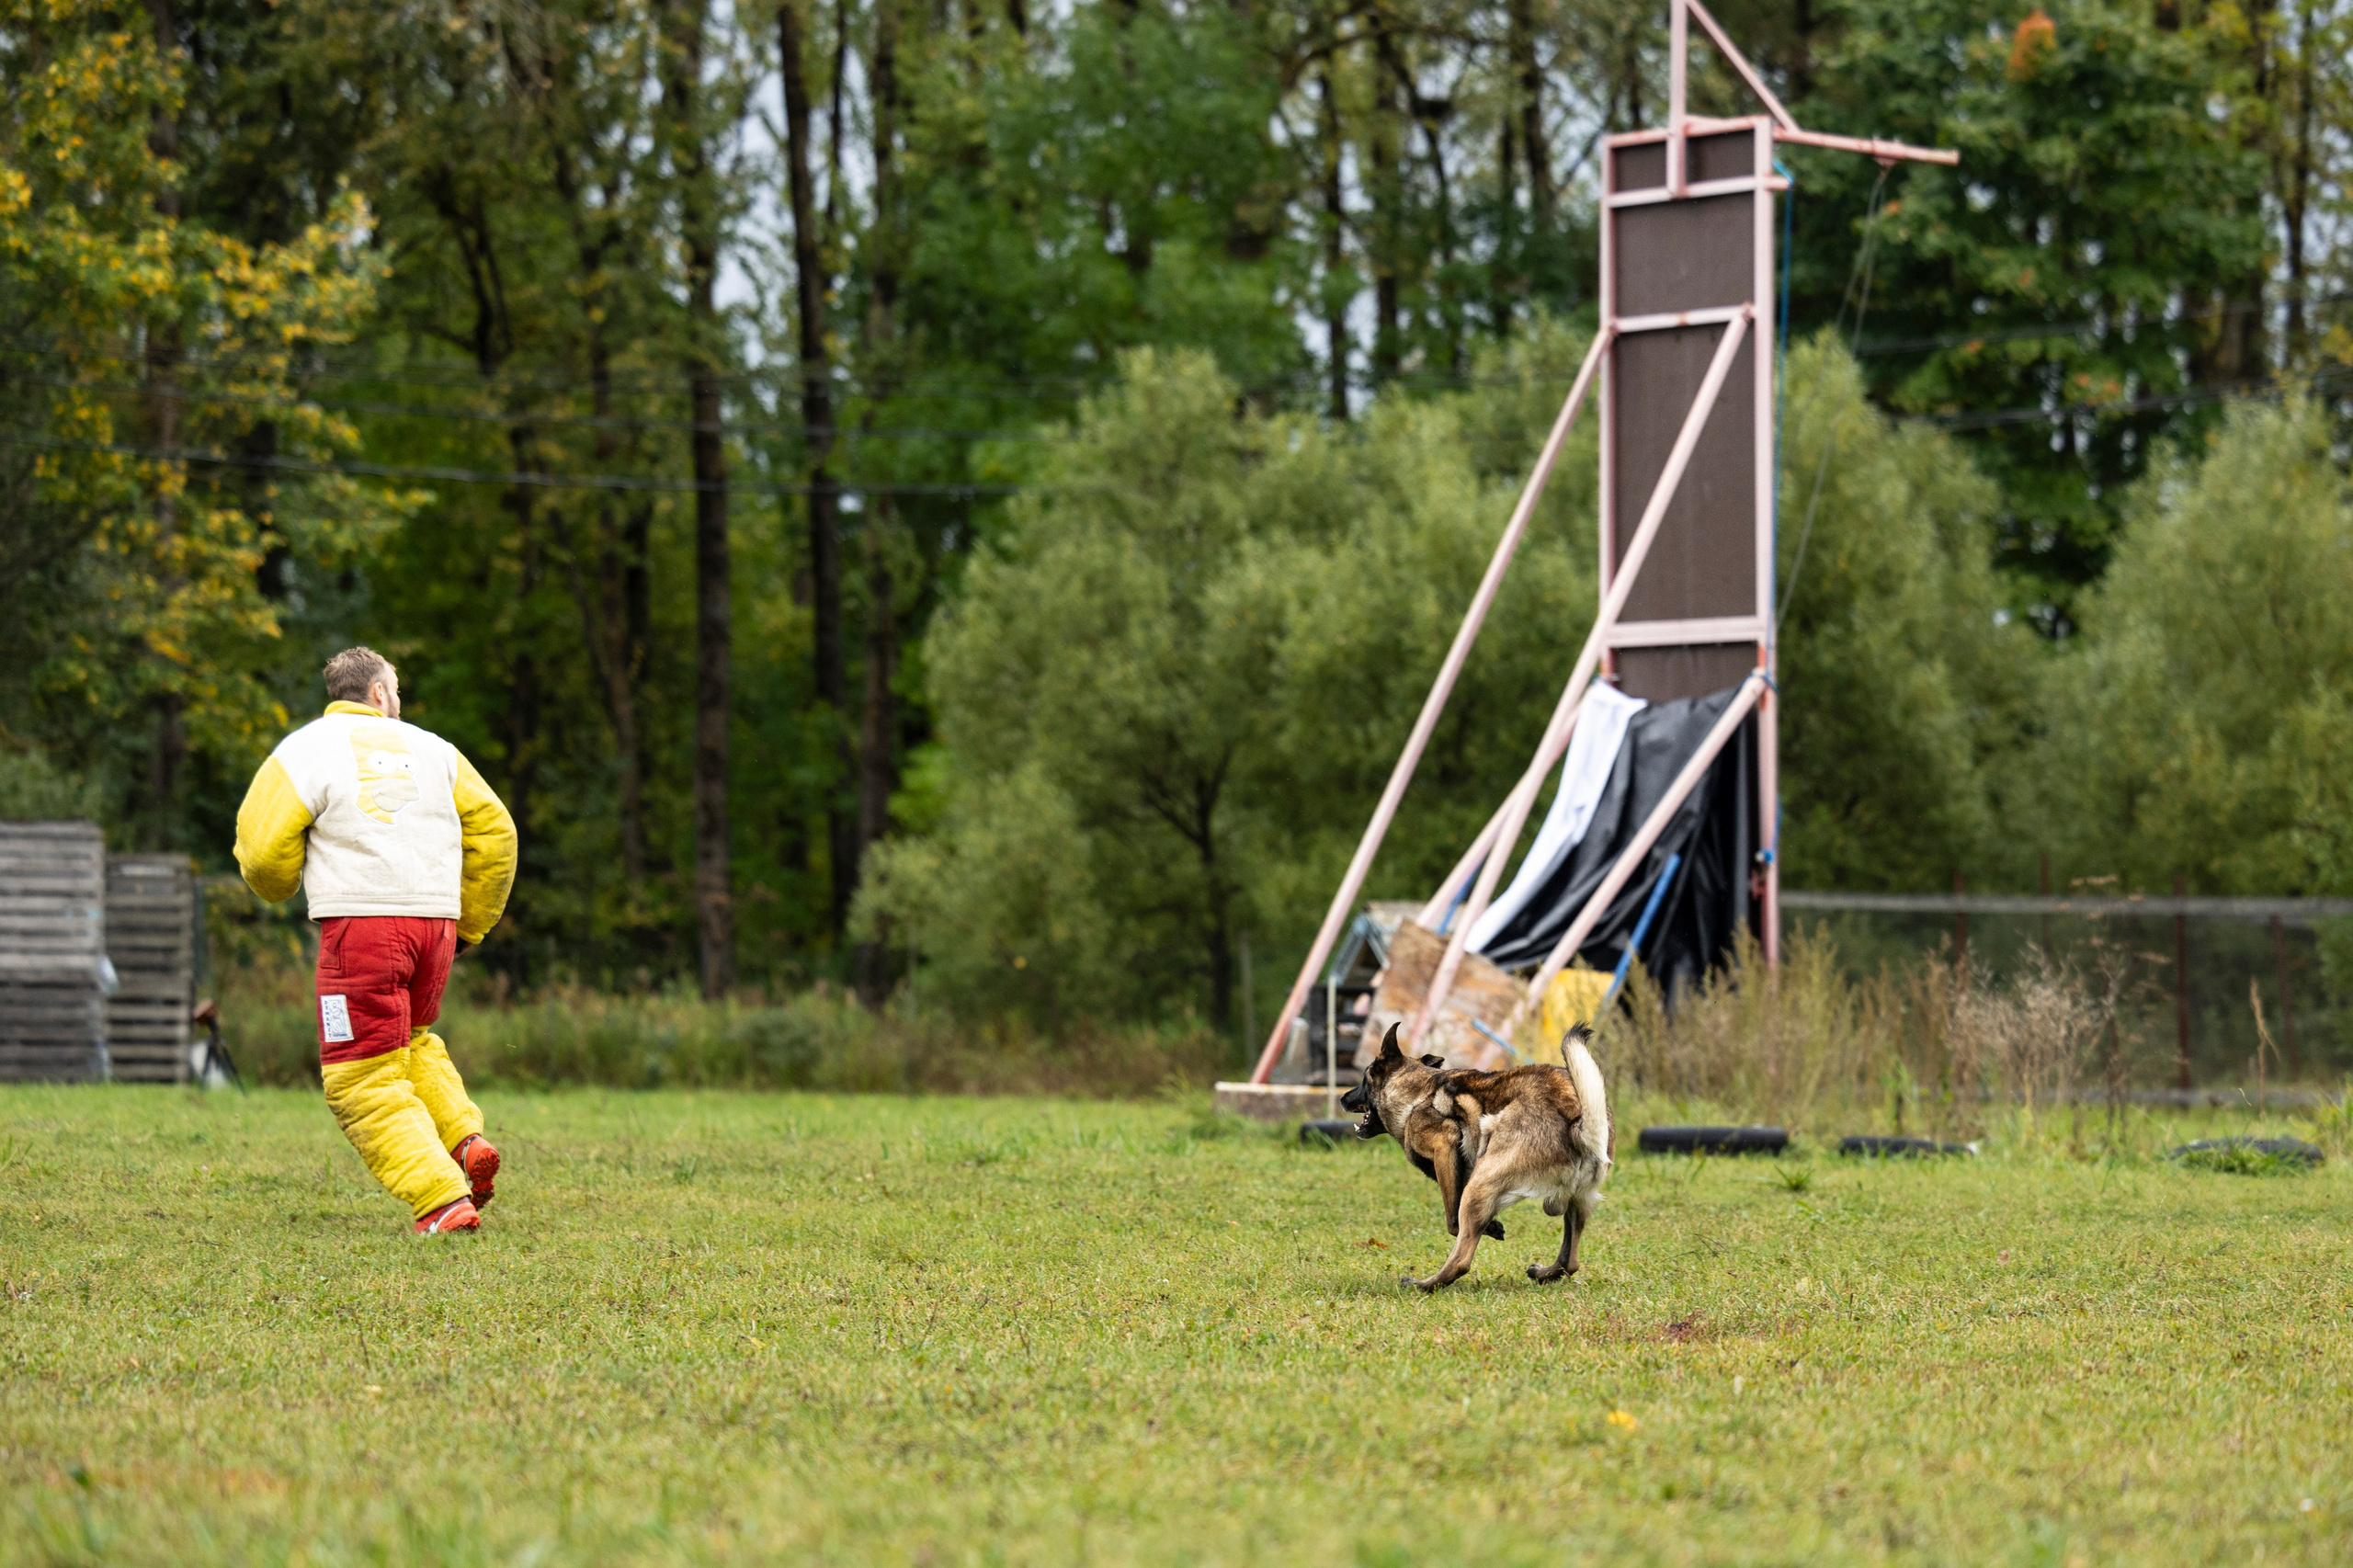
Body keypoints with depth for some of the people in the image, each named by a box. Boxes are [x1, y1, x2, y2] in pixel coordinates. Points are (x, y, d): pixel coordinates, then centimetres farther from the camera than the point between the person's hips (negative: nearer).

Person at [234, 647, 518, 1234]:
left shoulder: (303, 751, 2)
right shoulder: (431, 749, 12)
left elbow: (262, 853, -2)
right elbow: (494, 830, 11)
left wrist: (279, 888, 23)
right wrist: (469, 924, 21)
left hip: (361, 922, -5)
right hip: (435, 921, 5)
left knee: (366, 1080, 1)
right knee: (411, 1039, 30)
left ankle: (444, 1198, -11)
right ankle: (465, 1139, 9)